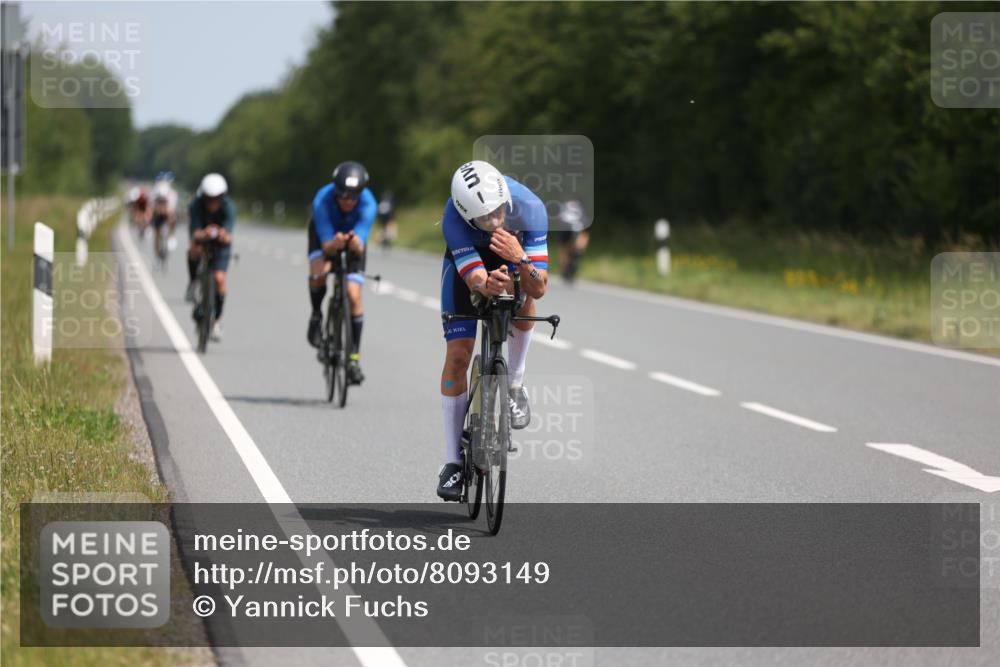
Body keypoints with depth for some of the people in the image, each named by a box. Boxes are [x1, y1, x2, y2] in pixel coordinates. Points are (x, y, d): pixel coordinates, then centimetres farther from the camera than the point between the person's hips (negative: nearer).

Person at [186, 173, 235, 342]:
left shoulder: (228, 207, -27)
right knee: (196, 251, -36)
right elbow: (195, 233, -38)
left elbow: (229, 235, -38)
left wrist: (224, 236, -62)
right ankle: (193, 282, -8)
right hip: (202, 238, 0)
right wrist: (203, 234, -61)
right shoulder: (196, 205, -27)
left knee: (219, 278, -17)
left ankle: (217, 319, 0)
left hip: (221, 244, 0)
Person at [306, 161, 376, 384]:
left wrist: (356, 244, -62)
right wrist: (335, 244, -58)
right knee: (319, 273, -32)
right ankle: (316, 315, -2)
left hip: (353, 237, 0)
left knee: (353, 295, -13)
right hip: (326, 234, 0)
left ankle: (355, 355, -1)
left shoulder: (368, 204, -35)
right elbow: (326, 246, -35)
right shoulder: (323, 201, -36)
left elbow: (360, 247, -38)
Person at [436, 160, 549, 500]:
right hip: (466, 256, -1)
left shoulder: (529, 208, -38)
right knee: (458, 355, -9)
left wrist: (519, 258, -55)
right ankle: (453, 461, 1)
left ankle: (515, 385, -5)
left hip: (514, 251, 1)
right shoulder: (454, 219, -39)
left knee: (523, 296, -32)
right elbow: (475, 281, -43)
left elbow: (539, 288, -37)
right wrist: (488, 285, -65)